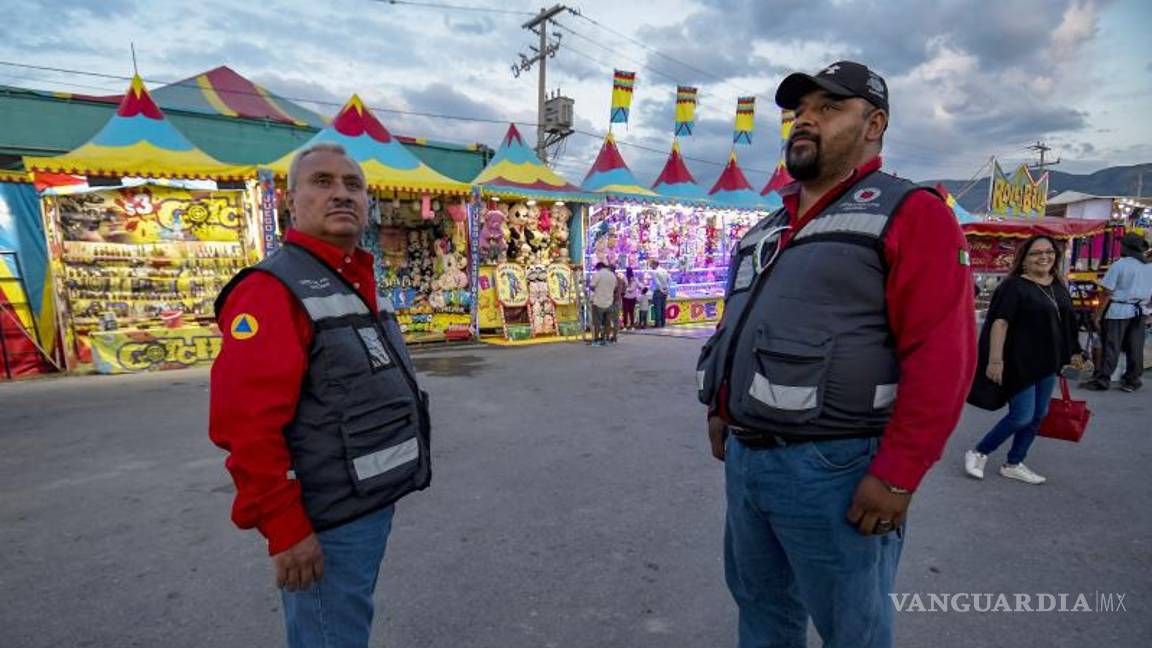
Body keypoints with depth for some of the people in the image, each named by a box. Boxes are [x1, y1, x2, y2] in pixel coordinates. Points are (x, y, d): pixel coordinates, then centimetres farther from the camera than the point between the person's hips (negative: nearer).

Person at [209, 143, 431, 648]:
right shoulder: (273, 289, -18)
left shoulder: (358, 284, 10)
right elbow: (244, 425, -25)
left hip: (375, 505, 9)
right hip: (327, 523, -9)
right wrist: (284, 529, -22)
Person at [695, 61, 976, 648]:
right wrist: (721, 412, 19)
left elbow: (942, 355, -16)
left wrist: (896, 476, -19)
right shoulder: (771, 226, 16)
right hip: (744, 456, 7)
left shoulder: (909, 212, -7)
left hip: (832, 468, -7)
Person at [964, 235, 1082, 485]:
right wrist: (995, 360, -27)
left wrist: (1070, 355, 20)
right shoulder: (1014, 286, -13)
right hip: (1020, 362, -8)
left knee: (1038, 416, 11)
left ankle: (1013, 464, 24)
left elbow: (1066, 322, 20)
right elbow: (1000, 323, -20)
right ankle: (978, 453, 10)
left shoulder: (1059, 286, 10)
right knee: (1022, 416, -7)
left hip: (1047, 363, 8)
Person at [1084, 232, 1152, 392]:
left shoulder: (1119, 265, -12)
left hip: (1118, 311, -5)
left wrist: (1098, 314, -9)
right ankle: (1132, 381, 19)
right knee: (1135, 348, 11)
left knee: (1111, 347, -1)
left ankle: (1102, 380, 2)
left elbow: (1107, 293, -13)